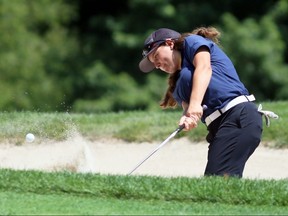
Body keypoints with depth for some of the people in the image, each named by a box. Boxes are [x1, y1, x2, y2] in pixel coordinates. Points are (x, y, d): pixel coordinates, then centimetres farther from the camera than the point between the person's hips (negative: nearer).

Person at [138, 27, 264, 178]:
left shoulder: (192, 42, 10)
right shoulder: (179, 81, 28)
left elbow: (204, 67, -9)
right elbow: (187, 104, 10)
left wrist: (195, 104, -24)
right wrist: (187, 119, -16)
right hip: (218, 125, 9)